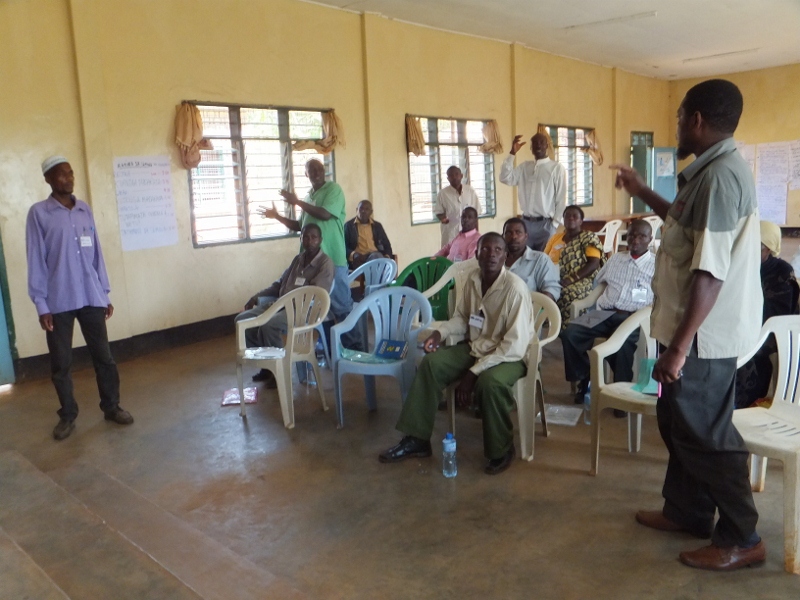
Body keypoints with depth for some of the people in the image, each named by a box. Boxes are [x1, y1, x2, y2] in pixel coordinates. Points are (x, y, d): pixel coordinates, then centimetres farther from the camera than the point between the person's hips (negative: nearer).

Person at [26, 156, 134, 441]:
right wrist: (41, 304, -9)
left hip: (91, 298, 3)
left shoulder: (85, 210, 8)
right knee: (61, 364, 7)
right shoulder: (38, 213, -4)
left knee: (103, 356, 9)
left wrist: (105, 293, 10)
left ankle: (112, 406, 23)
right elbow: (36, 261, -5)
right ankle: (68, 415, 22)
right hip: (58, 301, -3)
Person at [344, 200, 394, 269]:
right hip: (357, 258, -2)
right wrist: (353, 255, -15)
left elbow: (387, 245, 21)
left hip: (375, 256, 2)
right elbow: (343, 246, 6)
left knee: (376, 256, -35)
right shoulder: (349, 225, 14)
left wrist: (387, 257, -3)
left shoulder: (377, 226, 23)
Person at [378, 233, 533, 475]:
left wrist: (473, 373, -28)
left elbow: (514, 346, -27)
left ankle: (501, 451, -10)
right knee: (431, 363, -11)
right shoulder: (473, 278, -3)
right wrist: (440, 332, -10)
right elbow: (462, 317, 12)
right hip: (475, 347, 7)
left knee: (490, 383, -36)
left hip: (509, 355, -6)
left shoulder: (515, 288, -24)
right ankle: (416, 439, -2)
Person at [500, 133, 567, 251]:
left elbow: (561, 199, -4)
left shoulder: (557, 168, -2)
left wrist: (555, 224, -7)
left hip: (546, 223, -4)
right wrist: (512, 153, -3)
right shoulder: (524, 166, 13)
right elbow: (505, 178, 1)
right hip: (526, 222, 4)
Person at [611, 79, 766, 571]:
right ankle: (686, 511, 36)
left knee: (705, 433, 3)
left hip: (704, 333, -10)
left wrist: (679, 346, -25)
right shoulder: (714, 171, 11)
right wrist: (642, 192, 32)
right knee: (679, 422, 20)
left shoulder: (720, 176, -22)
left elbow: (710, 272, -27)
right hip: (696, 328, 10)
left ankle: (742, 539, 20)